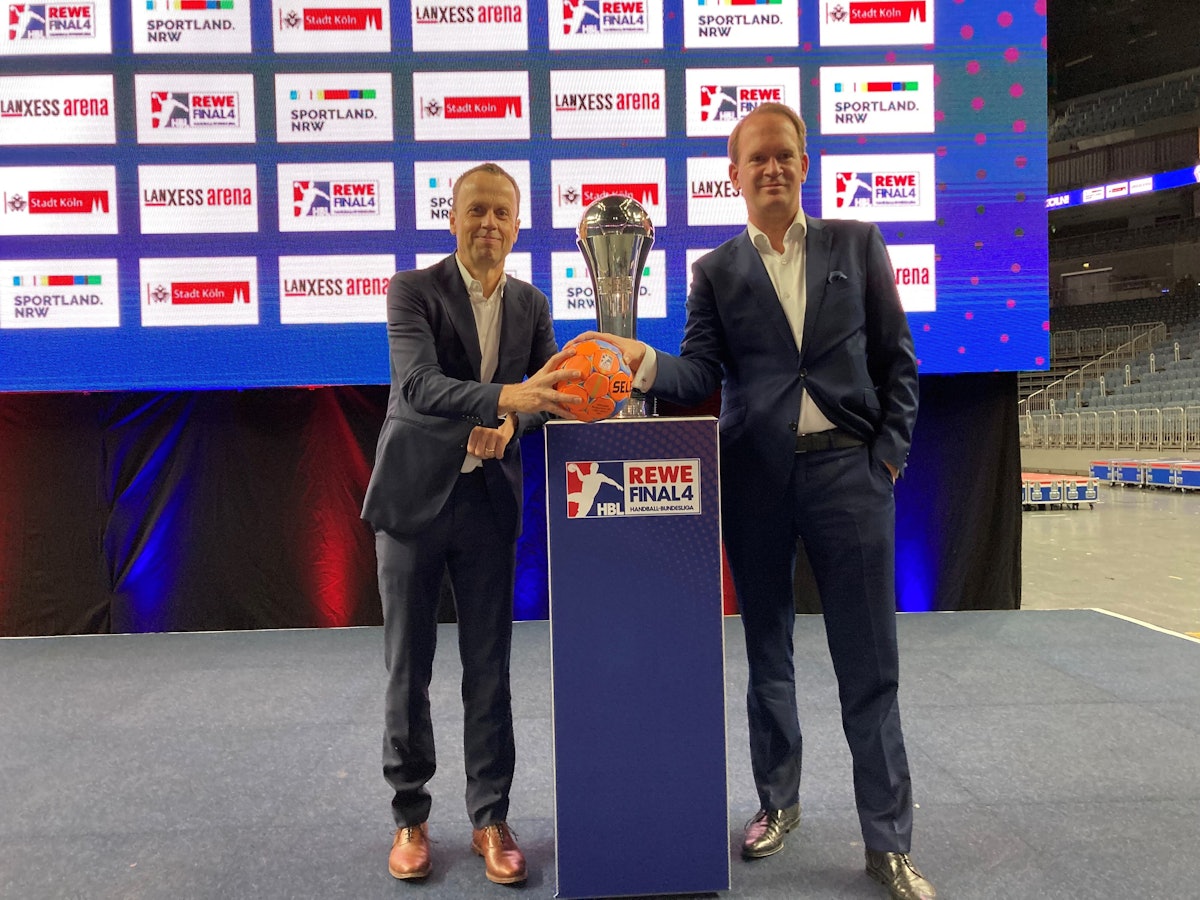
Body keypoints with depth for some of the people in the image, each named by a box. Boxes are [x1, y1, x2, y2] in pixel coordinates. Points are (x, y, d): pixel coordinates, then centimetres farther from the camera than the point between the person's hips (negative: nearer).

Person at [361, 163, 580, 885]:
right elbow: (417, 385, -21)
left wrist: (510, 425, -17)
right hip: (414, 497, -2)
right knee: (409, 666, 8)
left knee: (489, 669, 7)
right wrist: (506, 397, -36)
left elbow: (550, 395, 5)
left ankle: (491, 818, 21)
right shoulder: (413, 290, -6)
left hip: (490, 501, 3)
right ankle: (411, 816, 24)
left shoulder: (532, 305, 7)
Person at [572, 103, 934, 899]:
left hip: (848, 469, -1)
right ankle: (778, 803, 32)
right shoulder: (716, 271, 8)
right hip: (756, 475, 1)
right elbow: (702, 376, -2)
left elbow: (897, 358, 7)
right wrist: (643, 360, -22)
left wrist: (890, 454, -1)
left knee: (869, 663, 2)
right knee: (768, 654, 13)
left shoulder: (857, 244, 9)